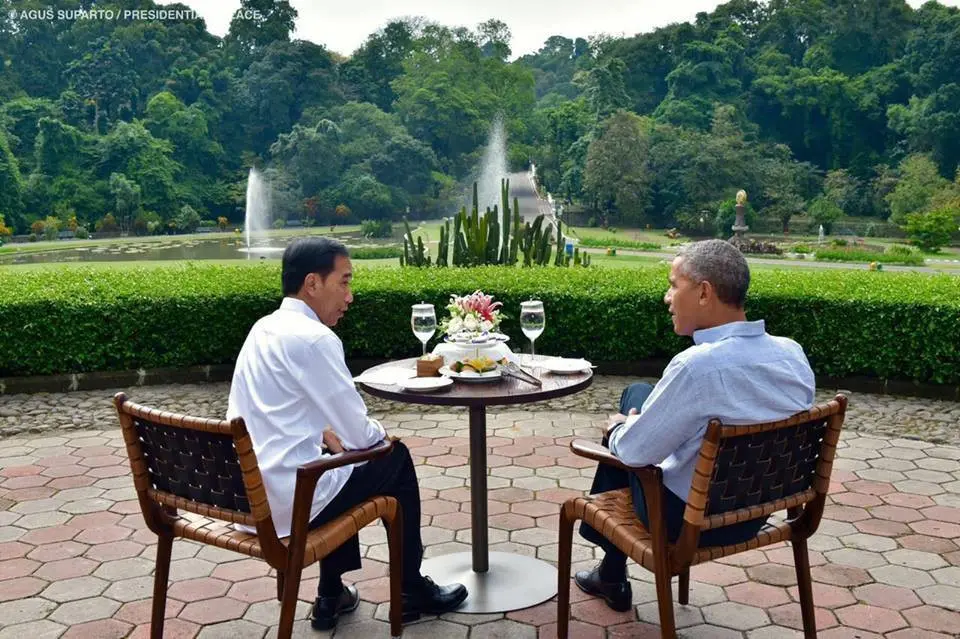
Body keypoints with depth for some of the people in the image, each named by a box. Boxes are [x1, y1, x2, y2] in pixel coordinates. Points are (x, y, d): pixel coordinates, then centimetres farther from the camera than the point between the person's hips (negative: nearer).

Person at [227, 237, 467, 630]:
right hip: (284, 501, -8)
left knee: (337, 455, 30)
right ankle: (412, 592, 28)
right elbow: (359, 433, -15)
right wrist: (382, 434, 6)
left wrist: (324, 432, 9)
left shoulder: (264, 328, 8)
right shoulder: (314, 338, -19)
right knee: (396, 459, 10)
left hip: (247, 491, 9)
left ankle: (332, 596, 34)